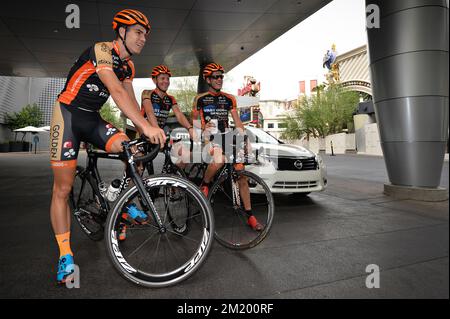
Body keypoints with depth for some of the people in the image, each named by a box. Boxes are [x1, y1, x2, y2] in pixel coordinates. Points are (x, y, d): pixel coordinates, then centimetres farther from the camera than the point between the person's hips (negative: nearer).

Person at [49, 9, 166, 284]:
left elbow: (131, 99, 5)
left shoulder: (128, 65, 6)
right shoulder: (101, 50, -18)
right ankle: (65, 255, 6)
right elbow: (117, 92, -33)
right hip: (68, 115, -6)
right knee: (63, 188, -4)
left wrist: (146, 131, -6)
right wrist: (146, 125, -43)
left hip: (92, 118, 6)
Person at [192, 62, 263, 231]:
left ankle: (250, 215, 4)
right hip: (210, 139, -3)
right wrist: (203, 126, -13)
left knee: (241, 177, -5)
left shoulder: (229, 99, 14)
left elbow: (238, 122, 14)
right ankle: (204, 185, -5)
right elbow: (193, 121, 7)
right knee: (218, 161, -37)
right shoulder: (200, 99, 7)